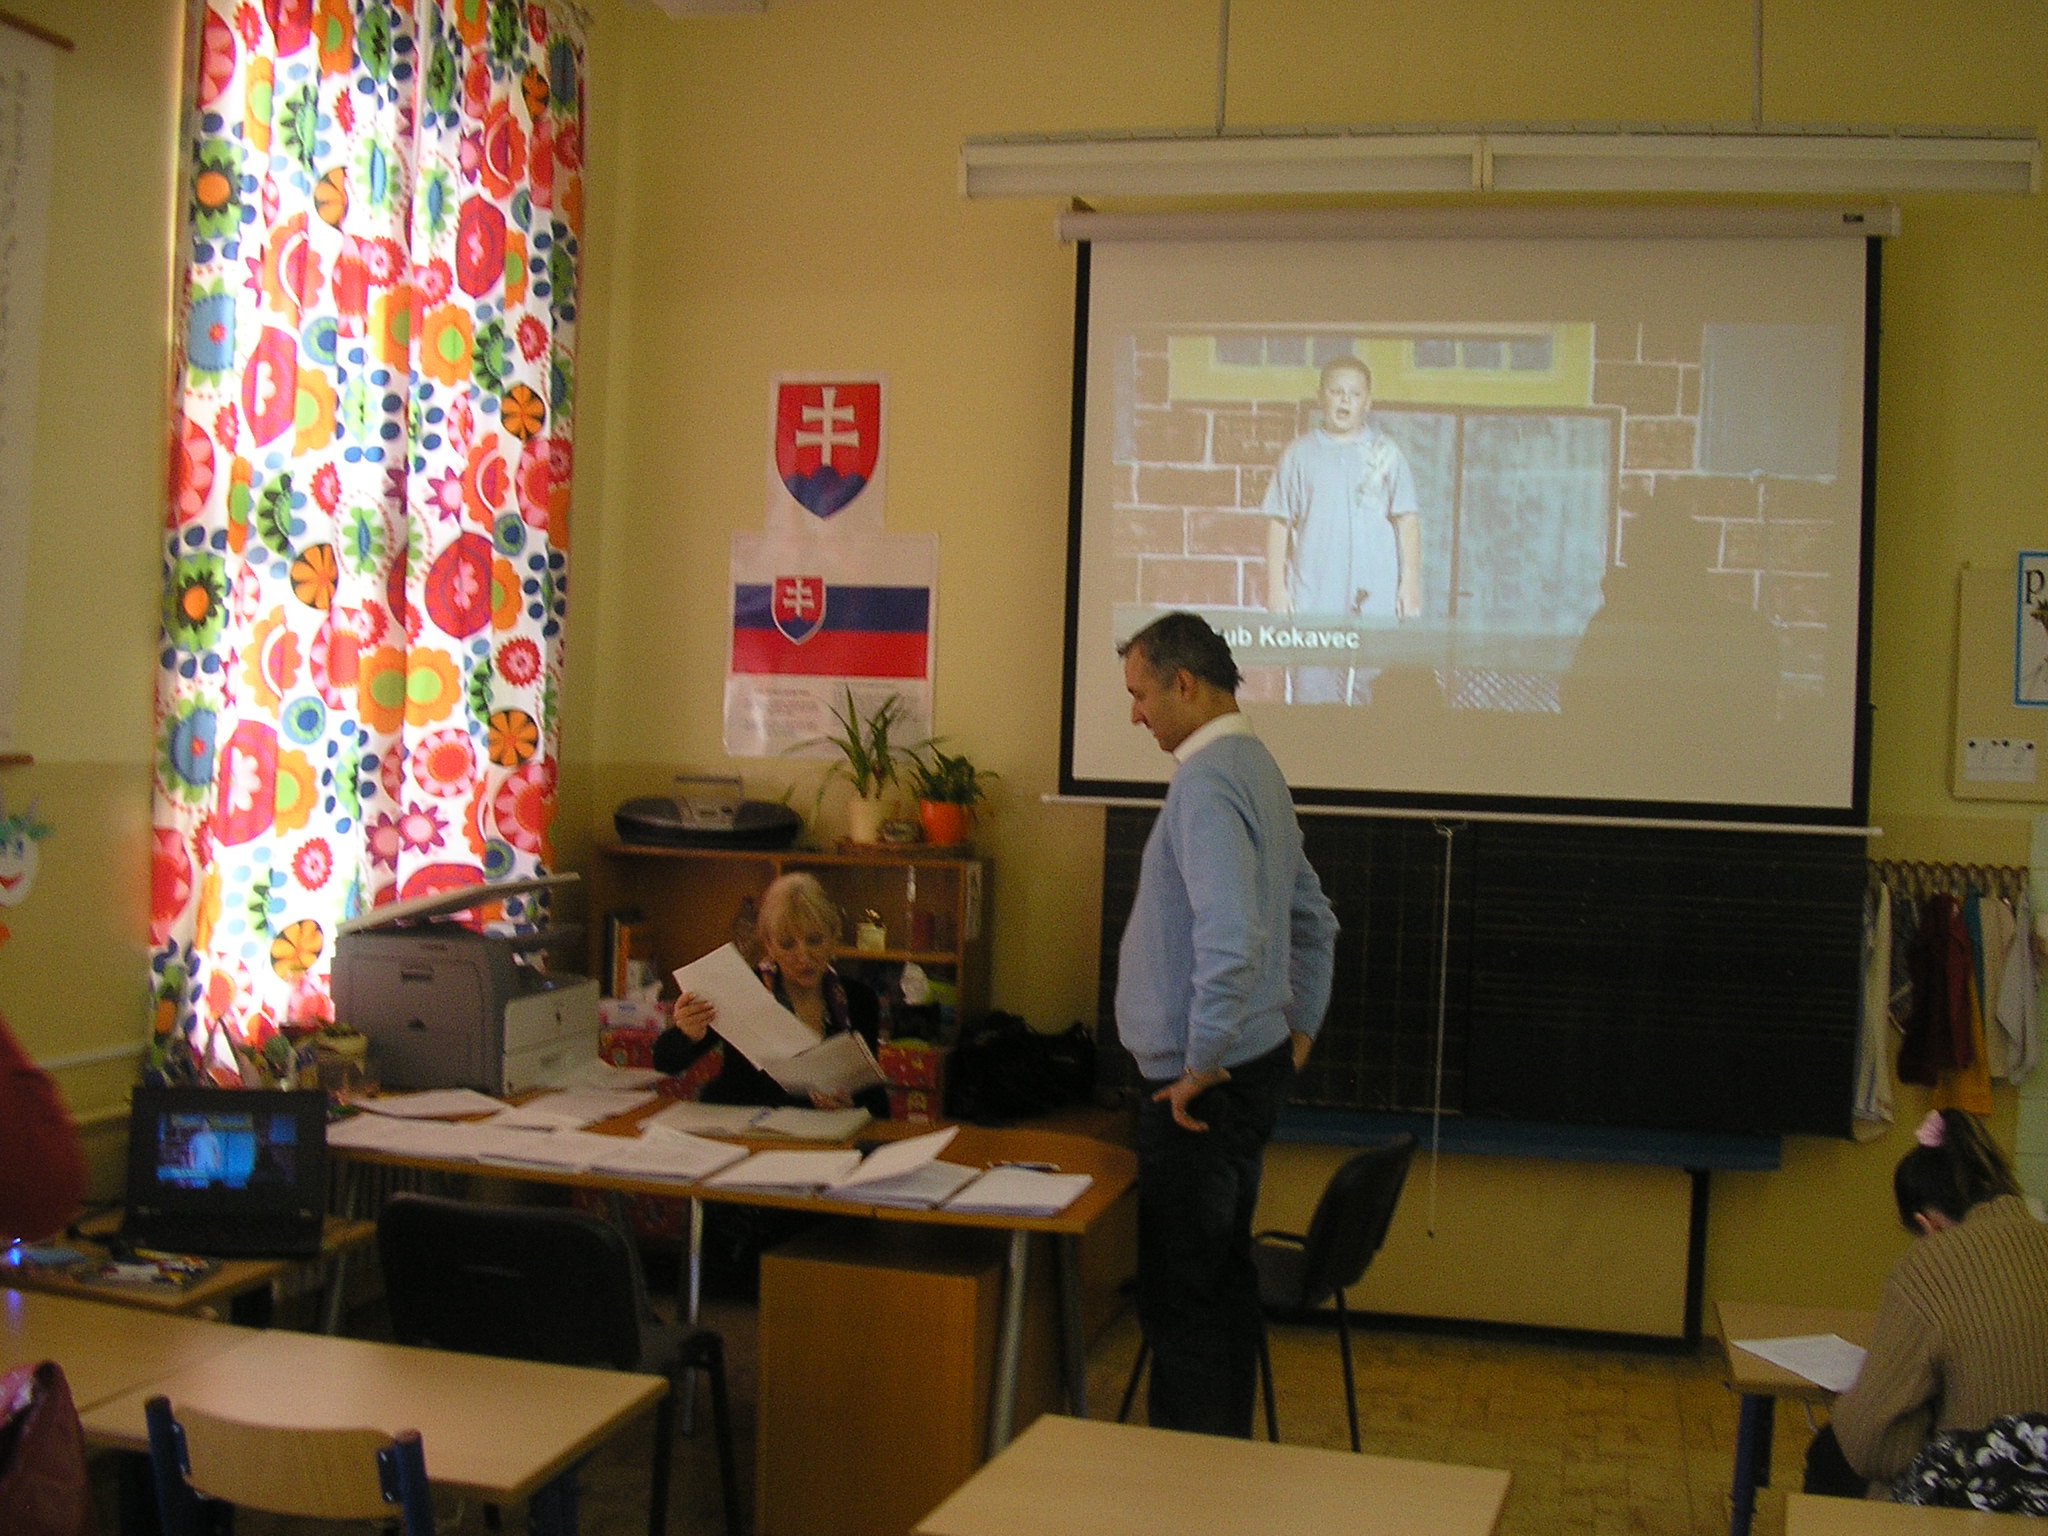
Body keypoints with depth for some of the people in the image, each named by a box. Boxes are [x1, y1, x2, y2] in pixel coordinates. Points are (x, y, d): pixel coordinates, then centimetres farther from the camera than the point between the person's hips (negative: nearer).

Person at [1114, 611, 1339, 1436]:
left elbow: (1232, 937, -31)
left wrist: (1202, 1064, -21)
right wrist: (1298, 1031, 23)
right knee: (1222, 1276, 17)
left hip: (1201, 1086, -10)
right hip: (1255, 1067, 10)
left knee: (1179, 1294, -3)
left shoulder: (1207, 783, -19)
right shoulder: (1257, 768, 13)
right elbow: (1314, 920, 23)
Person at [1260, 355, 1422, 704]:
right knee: (1310, 691, -4)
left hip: (1376, 597, 0)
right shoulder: (1299, 454, 8)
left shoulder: (1386, 453, 8)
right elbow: (1280, 522, 9)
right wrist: (1276, 586, 3)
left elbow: (1407, 519, 9)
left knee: (1371, 695, -1)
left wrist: (1411, 584, 2)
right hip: (1313, 597, 0)